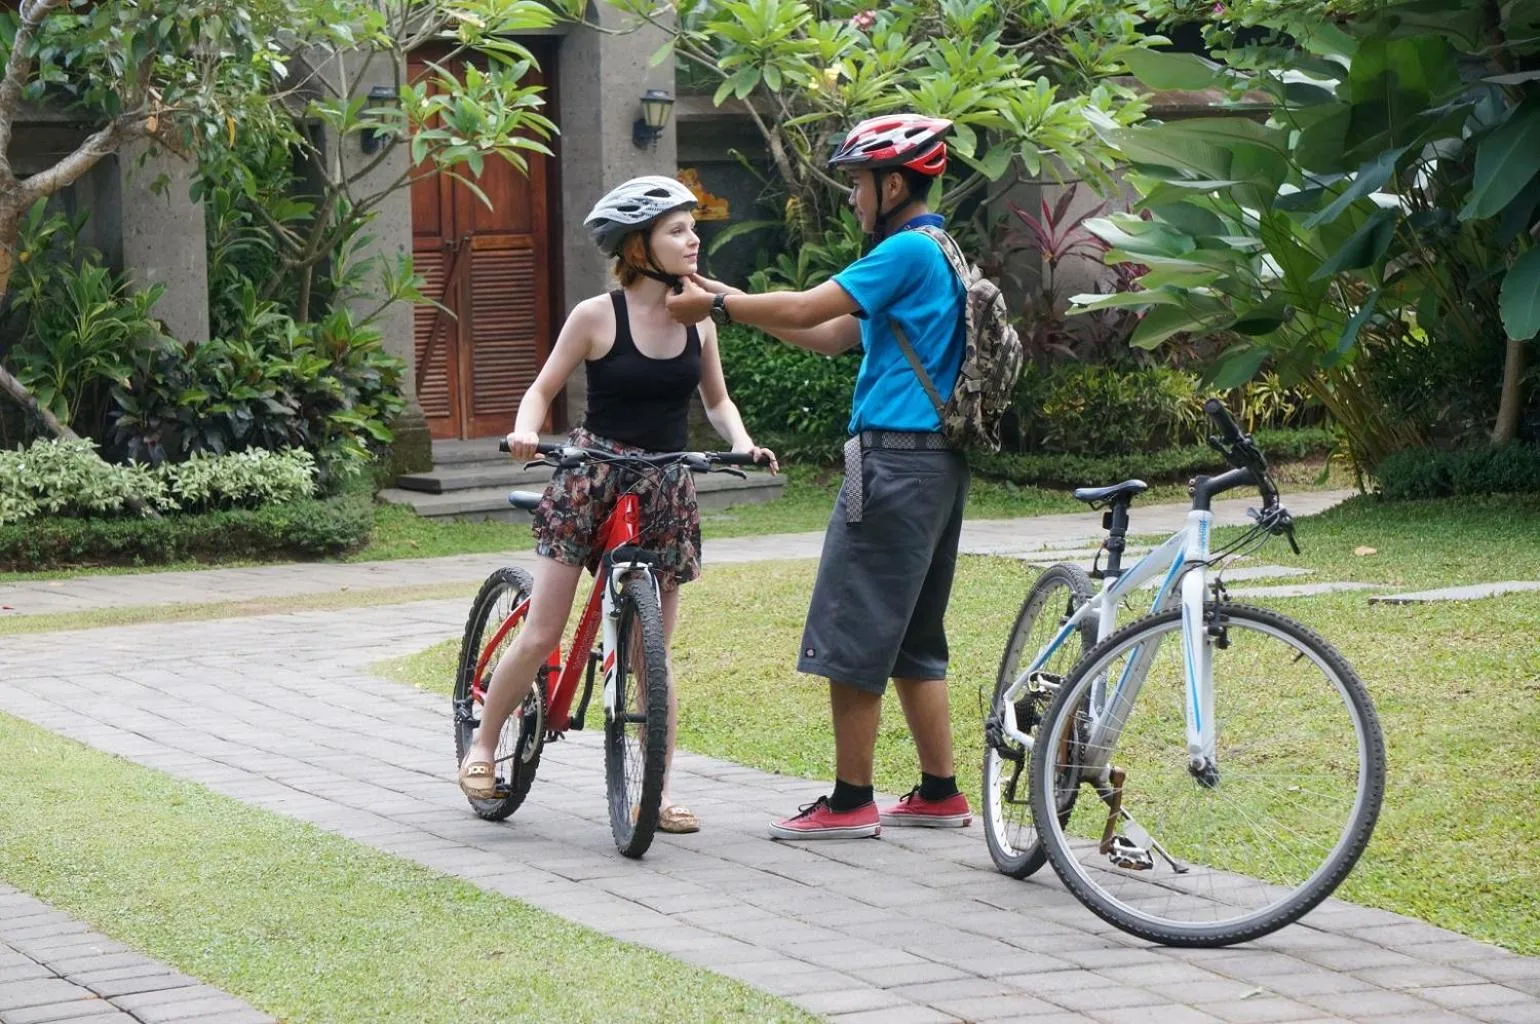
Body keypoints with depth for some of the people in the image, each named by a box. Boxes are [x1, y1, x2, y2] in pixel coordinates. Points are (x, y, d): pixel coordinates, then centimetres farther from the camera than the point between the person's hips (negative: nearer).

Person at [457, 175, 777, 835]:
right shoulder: (597, 316, -8)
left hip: (665, 490, 3)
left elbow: (716, 399, 15)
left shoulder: (696, 320, 4)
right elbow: (544, 388, -1)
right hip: (590, 480, -3)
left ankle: (657, 793, 10)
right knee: (540, 636, -5)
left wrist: (743, 443, -5)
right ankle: (483, 744, 16)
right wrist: (524, 431, -22)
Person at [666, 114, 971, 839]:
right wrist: (733, 302, 17)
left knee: (852, 635, -5)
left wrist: (718, 307, -2)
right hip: (938, 460, 10)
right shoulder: (940, 254, 19)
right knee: (913, 637, 14)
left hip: (895, 459, -10)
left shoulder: (907, 251, -12)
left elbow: (807, 310, -15)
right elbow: (832, 336, 21)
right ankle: (939, 794, 16)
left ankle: (850, 801, -2)